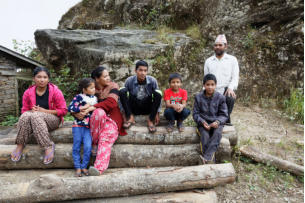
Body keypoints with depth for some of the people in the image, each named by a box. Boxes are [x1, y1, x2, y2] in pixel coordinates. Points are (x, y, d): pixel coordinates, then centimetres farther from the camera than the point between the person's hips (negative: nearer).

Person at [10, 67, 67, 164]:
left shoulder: (55, 91, -8)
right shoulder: (28, 92, 1)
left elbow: (63, 110, -8)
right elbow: (24, 110, 10)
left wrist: (44, 111, -16)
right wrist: (31, 111, -14)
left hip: (52, 119, -3)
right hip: (35, 120, 3)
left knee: (35, 116, -34)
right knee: (26, 115, -30)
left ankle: (48, 146, -29)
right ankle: (20, 145, -19)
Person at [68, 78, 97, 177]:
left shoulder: (95, 98, 11)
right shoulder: (78, 97, -2)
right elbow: (70, 108, -12)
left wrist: (90, 109, -7)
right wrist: (84, 107, -11)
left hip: (89, 127, 2)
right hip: (78, 125, -2)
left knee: (88, 146, -8)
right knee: (76, 147, 3)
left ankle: (84, 167, 7)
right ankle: (78, 167, 14)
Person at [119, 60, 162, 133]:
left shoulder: (152, 80, -10)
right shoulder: (129, 80, -11)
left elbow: (158, 97, -4)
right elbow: (123, 97, -6)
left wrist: (157, 113, -9)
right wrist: (126, 113, -11)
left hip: (147, 108, 0)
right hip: (134, 108, 0)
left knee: (158, 93, -26)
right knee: (122, 91, -22)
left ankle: (151, 120, -16)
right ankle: (130, 117, -14)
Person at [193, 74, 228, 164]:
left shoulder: (220, 97, 0)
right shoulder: (198, 97, 1)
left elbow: (224, 115, 2)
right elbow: (195, 113, 2)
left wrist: (218, 122, -20)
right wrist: (202, 122, -17)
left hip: (216, 122, 0)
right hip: (203, 123, 0)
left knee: (217, 133, -32)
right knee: (205, 135, -29)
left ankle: (206, 157, -35)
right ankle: (210, 160, -25)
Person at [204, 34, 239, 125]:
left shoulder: (232, 59, 9)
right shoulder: (208, 61, 15)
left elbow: (235, 77, 0)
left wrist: (230, 88, -20)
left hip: (226, 89, -2)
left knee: (230, 98, -35)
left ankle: (226, 119, -12)